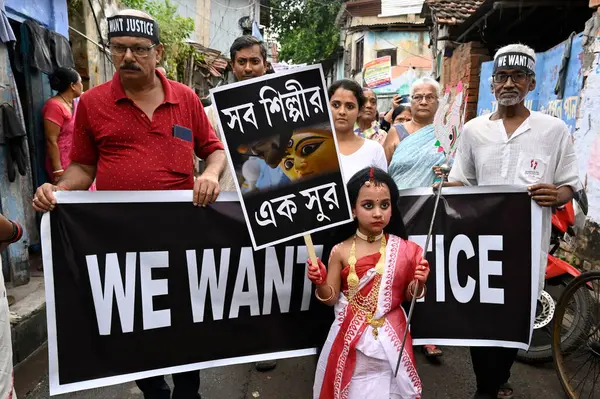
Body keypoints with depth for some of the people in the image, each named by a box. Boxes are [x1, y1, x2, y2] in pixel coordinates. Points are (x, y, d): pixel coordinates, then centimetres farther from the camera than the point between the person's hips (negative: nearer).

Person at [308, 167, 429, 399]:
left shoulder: (403, 249, -6)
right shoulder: (341, 251, -9)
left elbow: (407, 296, 4)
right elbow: (331, 299, -2)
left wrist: (418, 283, -15)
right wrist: (320, 283, -20)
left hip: (390, 337, 1)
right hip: (351, 337, 0)